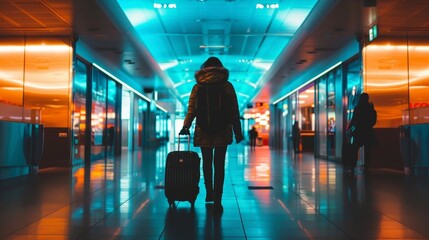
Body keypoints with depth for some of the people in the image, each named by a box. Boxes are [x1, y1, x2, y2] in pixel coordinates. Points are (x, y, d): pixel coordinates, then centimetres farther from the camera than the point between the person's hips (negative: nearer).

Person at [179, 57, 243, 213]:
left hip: (203, 131, 1)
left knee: (207, 163, 16)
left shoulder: (197, 87, 5)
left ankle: (209, 193, 29)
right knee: (219, 165, 1)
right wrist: (237, 132, 6)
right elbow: (234, 112, 2)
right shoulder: (227, 86, 3)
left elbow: (191, 109, -2)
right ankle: (217, 200, -5)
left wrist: (186, 126, -3)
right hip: (222, 131, -1)